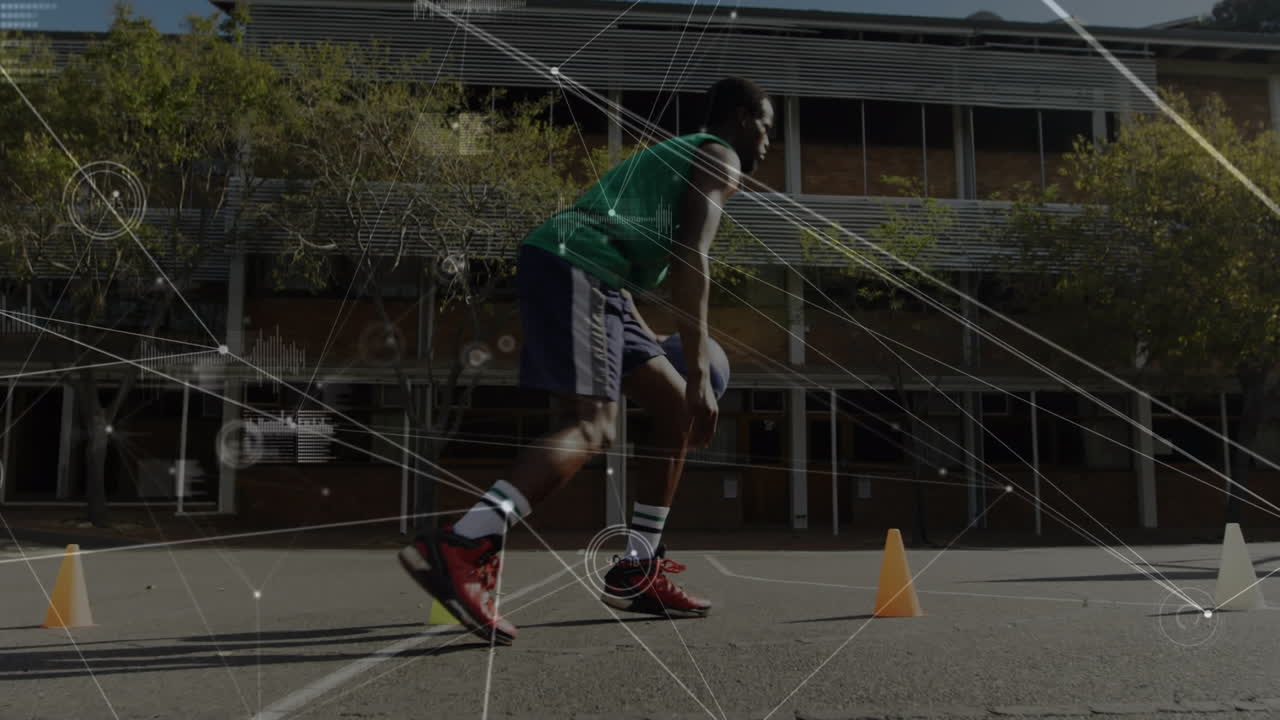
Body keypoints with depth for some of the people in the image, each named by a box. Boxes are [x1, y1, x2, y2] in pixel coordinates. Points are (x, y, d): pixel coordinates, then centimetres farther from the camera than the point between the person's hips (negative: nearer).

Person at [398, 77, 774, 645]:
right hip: (572, 269, -10)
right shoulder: (720, 159, 4)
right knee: (593, 427, -22)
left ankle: (637, 572, 15)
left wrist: (649, 345, 37)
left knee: (676, 409, 12)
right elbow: (691, 261, -12)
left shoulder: (678, 154, 33)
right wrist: (697, 373, -18)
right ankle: (459, 550, -34)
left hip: (592, 279, 10)